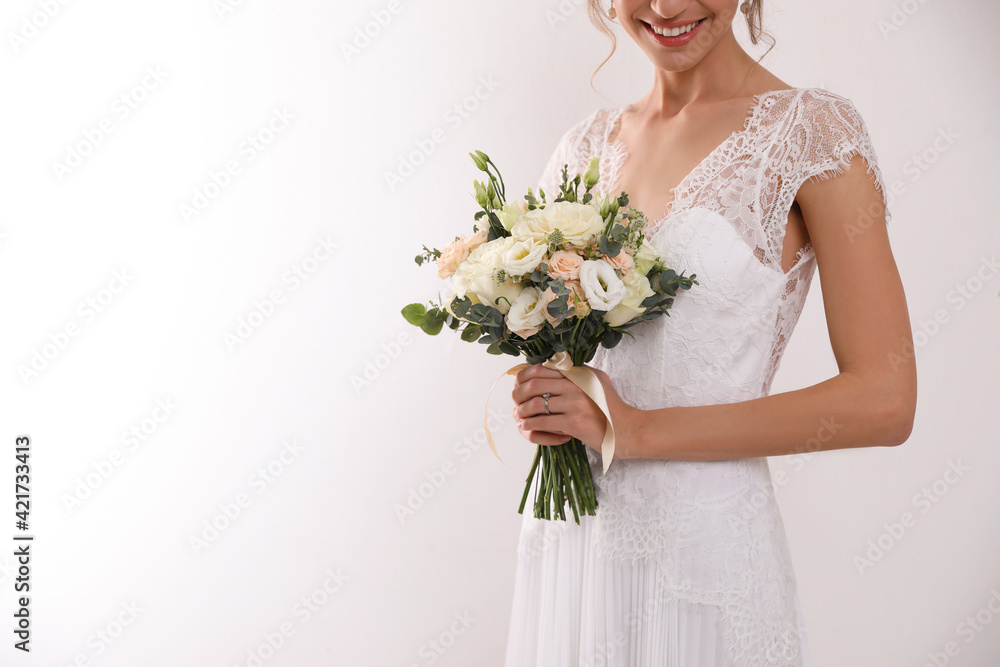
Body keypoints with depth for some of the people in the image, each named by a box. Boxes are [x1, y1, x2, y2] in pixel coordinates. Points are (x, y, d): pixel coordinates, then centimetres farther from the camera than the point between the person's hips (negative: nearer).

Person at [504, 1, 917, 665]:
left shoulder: (812, 128, -10)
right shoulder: (588, 143, 6)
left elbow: (883, 401, -16)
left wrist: (635, 430, -17)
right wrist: (536, 396, -5)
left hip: (704, 552, -5)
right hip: (564, 533, 5)